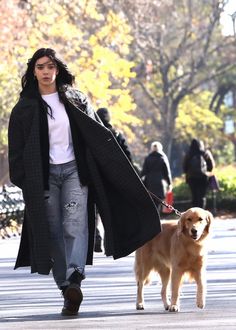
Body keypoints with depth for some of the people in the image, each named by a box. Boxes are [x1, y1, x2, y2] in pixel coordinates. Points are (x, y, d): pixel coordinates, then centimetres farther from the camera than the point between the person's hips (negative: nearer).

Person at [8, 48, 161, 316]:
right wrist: (23, 182, -4)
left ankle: (74, 280, -32)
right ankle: (66, 288, 3)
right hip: (43, 175, 0)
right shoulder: (25, 108, 5)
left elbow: (98, 135, 11)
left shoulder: (75, 100, 9)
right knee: (52, 231, -2)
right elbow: (17, 149, 4)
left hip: (75, 170, 0)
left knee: (76, 225, -17)